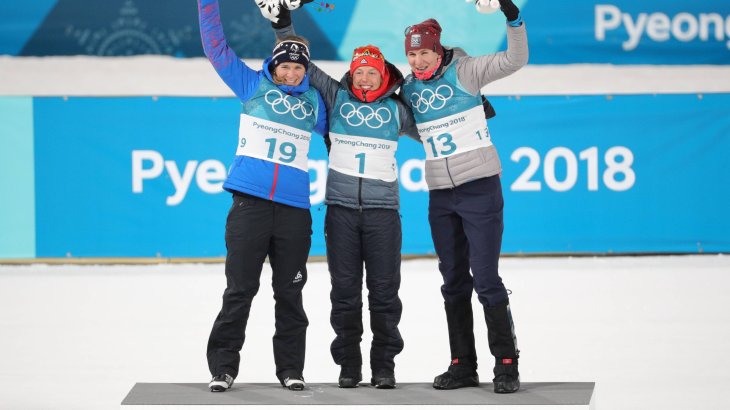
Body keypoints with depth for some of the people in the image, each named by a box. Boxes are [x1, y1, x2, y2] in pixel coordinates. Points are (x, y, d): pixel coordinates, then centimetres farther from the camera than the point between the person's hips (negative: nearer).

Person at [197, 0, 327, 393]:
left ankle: (290, 368, 15)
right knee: (239, 289, -2)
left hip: (294, 209, 2)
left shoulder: (314, 101, 14)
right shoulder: (254, 84, 7)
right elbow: (217, 48, 4)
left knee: (289, 293, 7)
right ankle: (222, 367, 4)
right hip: (250, 202, -2)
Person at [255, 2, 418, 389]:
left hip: (382, 209, 0)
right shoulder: (336, 97, 7)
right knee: (345, 290, 3)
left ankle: (384, 365, 7)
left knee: (384, 289, 1)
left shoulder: (396, 110, 8)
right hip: (341, 207, 0)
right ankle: (348, 364, 10)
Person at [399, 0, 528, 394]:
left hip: (480, 187, -6)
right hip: (440, 195, 6)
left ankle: (506, 363, -1)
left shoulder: (465, 71, -7)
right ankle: (463, 365, 19)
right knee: (453, 281, 11)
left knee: (485, 279, -8)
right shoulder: (408, 89, 7)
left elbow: (515, 59, -16)